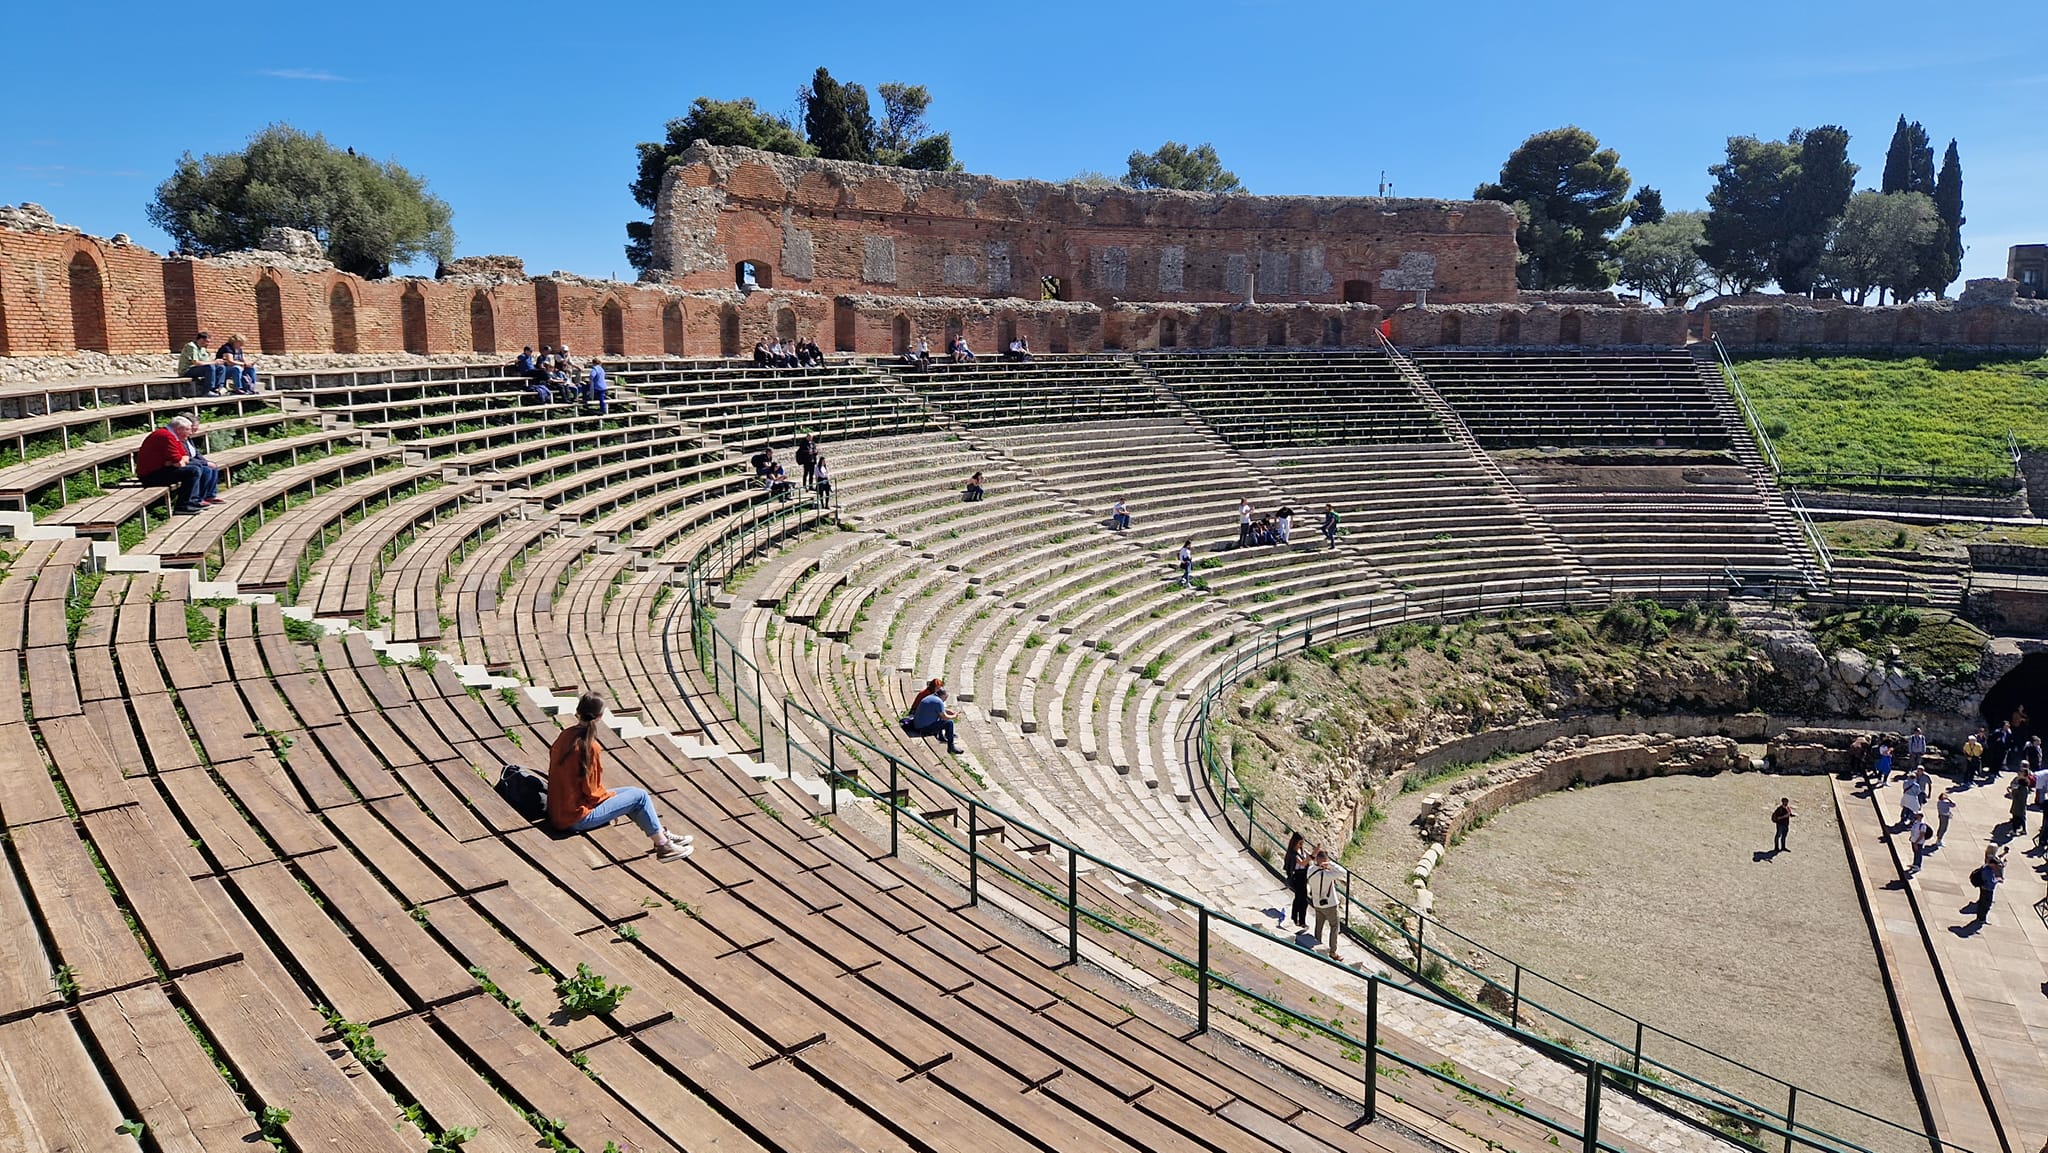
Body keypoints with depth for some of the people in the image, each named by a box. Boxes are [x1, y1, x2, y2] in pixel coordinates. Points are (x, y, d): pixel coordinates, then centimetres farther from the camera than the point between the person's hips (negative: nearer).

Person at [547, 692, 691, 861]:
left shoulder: (565, 735, 2)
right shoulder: (589, 746, -22)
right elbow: (592, 792, -17)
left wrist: (608, 794, 12)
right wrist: (612, 796, 4)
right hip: (575, 818, -9)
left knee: (632, 792, 17)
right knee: (640, 797, -2)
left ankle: (661, 837, 25)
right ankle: (663, 847, 10)